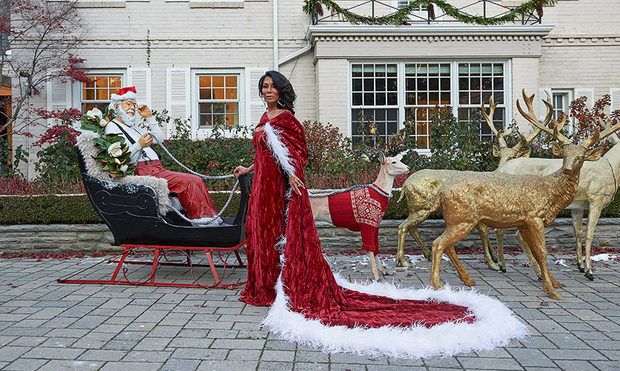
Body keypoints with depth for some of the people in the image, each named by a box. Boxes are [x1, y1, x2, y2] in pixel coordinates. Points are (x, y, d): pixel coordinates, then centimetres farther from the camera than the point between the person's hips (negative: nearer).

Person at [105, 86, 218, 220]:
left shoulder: (135, 126, 29)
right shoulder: (112, 127, 3)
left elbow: (159, 139, 27)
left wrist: (150, 117, 20)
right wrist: (139, 146, -25)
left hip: (157, 169, 8)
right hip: (143, 172, -8)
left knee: (196, 180, -11)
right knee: (187, 181, -25)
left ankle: (210, 216, -18)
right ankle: (200, 218, -23)